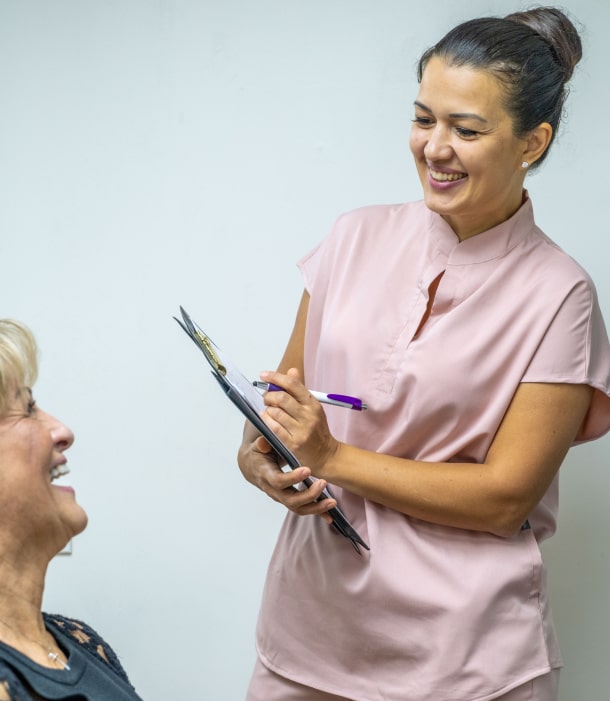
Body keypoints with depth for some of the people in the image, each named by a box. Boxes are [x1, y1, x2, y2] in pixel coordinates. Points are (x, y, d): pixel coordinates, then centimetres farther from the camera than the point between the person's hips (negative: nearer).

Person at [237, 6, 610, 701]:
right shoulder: (359, 238, 3)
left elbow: (505, 498, -12)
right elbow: (290, 386, 10)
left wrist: (331, 459, -16)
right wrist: (258, 455, -12)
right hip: (309, 615, 4)